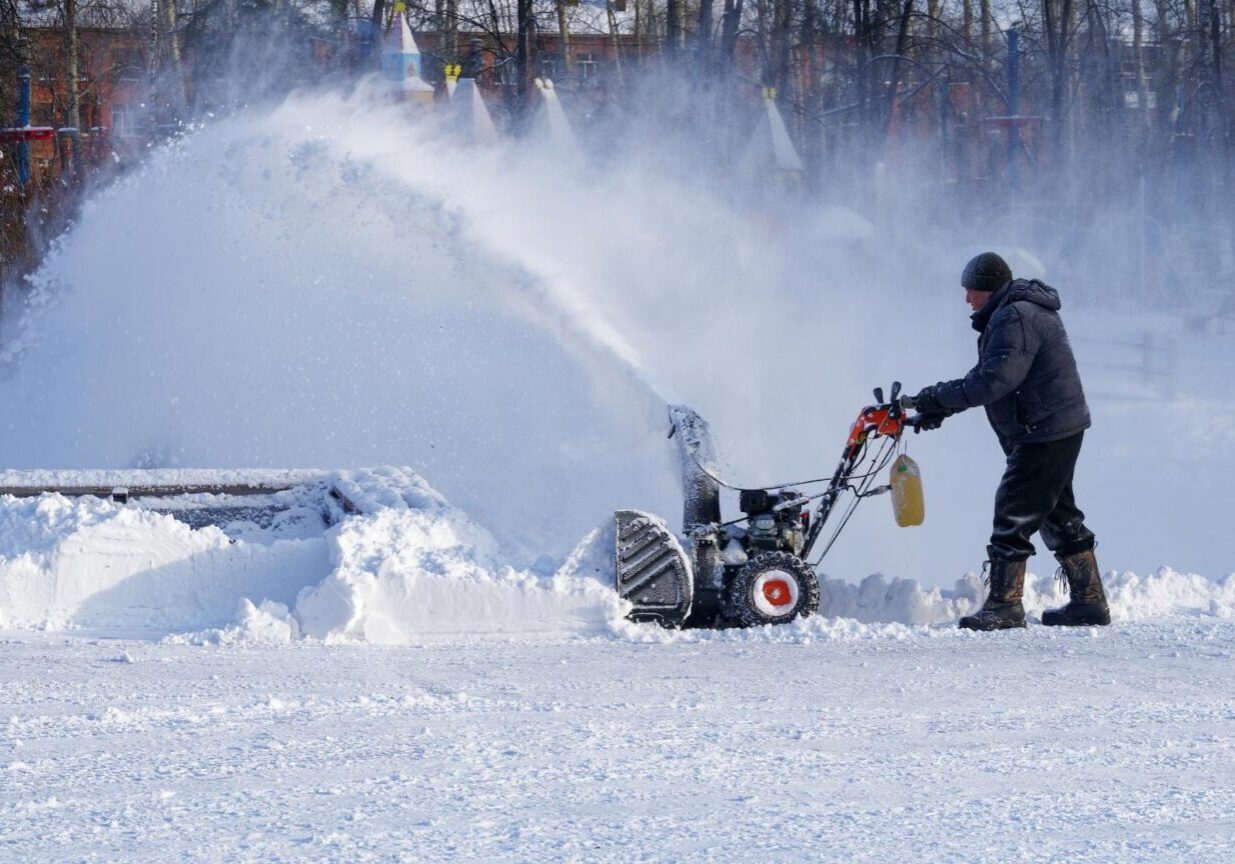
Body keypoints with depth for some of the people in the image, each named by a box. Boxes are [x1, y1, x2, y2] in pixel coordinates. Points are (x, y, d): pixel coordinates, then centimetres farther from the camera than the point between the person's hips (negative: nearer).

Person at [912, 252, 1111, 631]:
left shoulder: (1014, 318, -18)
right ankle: (1088, 601, 21)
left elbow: (995, 381, -26)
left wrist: (942, 397, -17)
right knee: (1058, 515, 16)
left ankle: (1004, 606, -7)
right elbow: (987, 374, 19)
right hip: (1061, 429, 11)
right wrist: (941, 403, 8)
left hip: (1044, 432, -11)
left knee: (1014, 514, -8)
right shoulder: (1015, 312, 17)